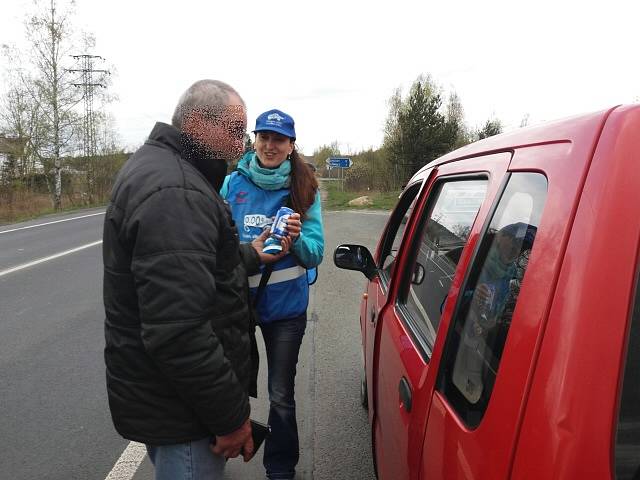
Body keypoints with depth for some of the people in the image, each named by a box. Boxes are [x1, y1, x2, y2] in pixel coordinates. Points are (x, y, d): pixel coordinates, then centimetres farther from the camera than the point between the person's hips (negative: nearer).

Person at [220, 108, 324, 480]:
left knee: (281, 396, 12)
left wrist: (297, 238, -28)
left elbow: (316, 254, -9)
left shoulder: (305, 189, -6)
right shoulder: (233, 184, -4)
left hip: (285, 306, -1)